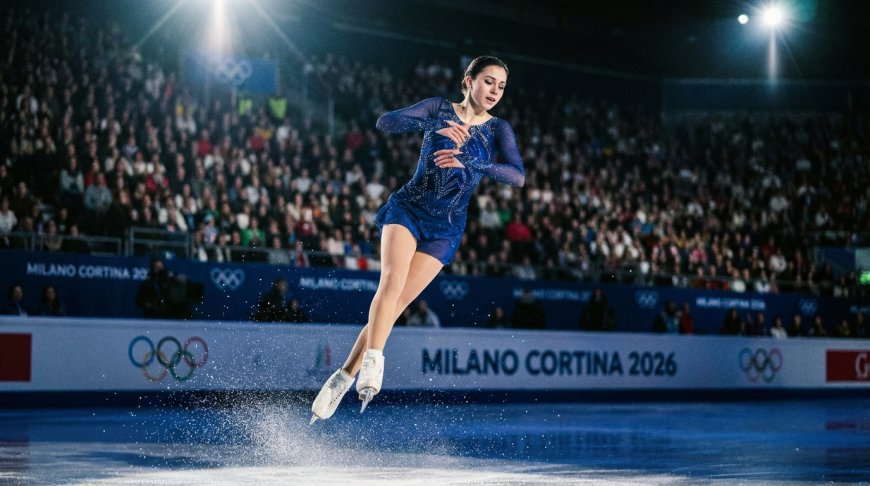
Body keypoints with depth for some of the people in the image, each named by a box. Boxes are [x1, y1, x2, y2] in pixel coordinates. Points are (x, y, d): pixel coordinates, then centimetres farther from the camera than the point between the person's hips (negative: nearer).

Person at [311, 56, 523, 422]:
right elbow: (385, 122, -11)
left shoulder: (498, 129, 2)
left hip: (446, 228, 1)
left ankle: (344, 377, -2)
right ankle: (374, 359, -38)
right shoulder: (440, 109, 2)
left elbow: (518, 176, -14)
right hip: (408, 208, -1)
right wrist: (435, 125, -26)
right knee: (393, 277, -28)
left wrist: (467, 162, -27)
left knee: (398, 302, -7)